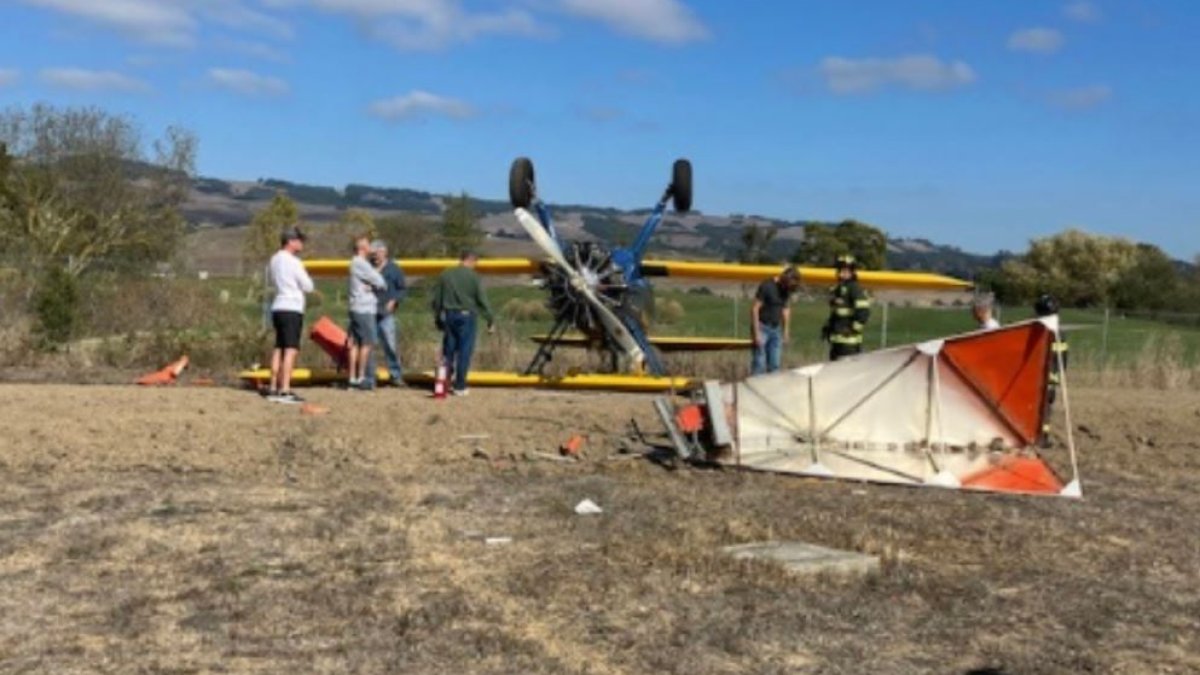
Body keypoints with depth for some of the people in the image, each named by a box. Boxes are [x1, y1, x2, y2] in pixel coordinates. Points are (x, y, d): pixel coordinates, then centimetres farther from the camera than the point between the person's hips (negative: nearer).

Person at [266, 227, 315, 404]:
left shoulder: (274, 260, 13)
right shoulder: (293, 262, -12)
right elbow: (308, 286, -9)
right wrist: (306, 279, 10)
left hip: (278, 308, 9)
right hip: (291, 309, -9)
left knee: (278, 349, 12)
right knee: (290, 349, -10)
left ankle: (273, 388, 14)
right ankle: (285, 391, -16)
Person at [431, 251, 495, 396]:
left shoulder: (444, 275, 7)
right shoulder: (473, 276, -6)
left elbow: (436, 300, 11)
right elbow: (482, 300, -7)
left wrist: (437, 319, 20)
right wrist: (491, 320, -2)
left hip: (448, 316, 4)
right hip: (466, 315, -4)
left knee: (448, 351, 12)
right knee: (464, 352, 1)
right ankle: (460, 387, 2)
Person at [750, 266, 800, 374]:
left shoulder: (786, 289, 4)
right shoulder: (767, 286, -15)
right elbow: (755, 309, -15)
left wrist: (786, 330, 13)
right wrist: (756, 333, -18)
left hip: (776, 329, 6)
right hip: (762, 328, -6)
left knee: (774, 365, 5)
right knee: (759, 364, -10)